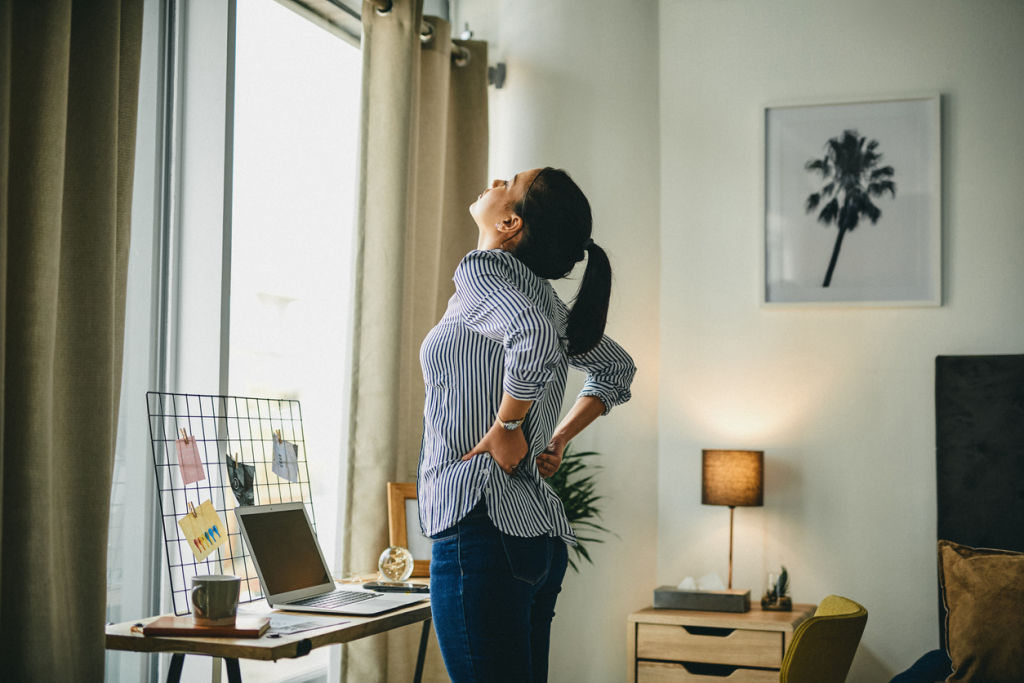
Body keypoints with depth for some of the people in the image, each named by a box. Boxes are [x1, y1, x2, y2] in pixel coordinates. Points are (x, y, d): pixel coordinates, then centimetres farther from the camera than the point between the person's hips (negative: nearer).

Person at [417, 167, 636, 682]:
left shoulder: (483, 268, -7)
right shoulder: (544, 296, 16)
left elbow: (534, 338, -29)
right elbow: (617, 371, 30)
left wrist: (506, 428, -15)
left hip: (481, 528, -9)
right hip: (541, 532, 9)